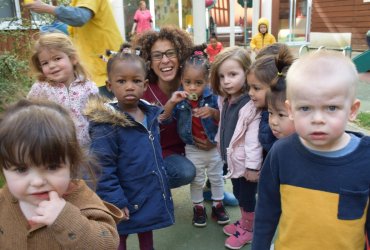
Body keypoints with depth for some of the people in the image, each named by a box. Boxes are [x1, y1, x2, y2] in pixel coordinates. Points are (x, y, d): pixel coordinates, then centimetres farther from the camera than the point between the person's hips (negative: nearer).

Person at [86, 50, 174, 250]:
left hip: (152, 196, 6)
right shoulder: (107, 125, -24)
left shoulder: (150, 115, -1)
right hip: (127, 202, -6)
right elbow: (101, 169, -23)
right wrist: (115, 202, -23)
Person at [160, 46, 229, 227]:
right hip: (193, 149, 0)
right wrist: (171, 102, -33)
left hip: (214, 146, 1)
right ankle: (198, 208, 36)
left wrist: (213, 112, -31)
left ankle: (218, 206, 39)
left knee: (217, 178, 19)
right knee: (197, 180, 17)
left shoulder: (213, 97, -16)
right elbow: (164, 119, -18)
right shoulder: (179, 99, -14)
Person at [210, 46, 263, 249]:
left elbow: (254, 139, -24)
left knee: (247, 196, 10)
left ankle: (248, 229, 31)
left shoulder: (251, 104, -24)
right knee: (238, 193, 23)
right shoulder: (224, 100, 2)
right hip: (232, 158, 8)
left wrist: (253, 166, -22)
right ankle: (243, 222, 44)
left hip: (245, 162, -8)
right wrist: (220, 144, 19)